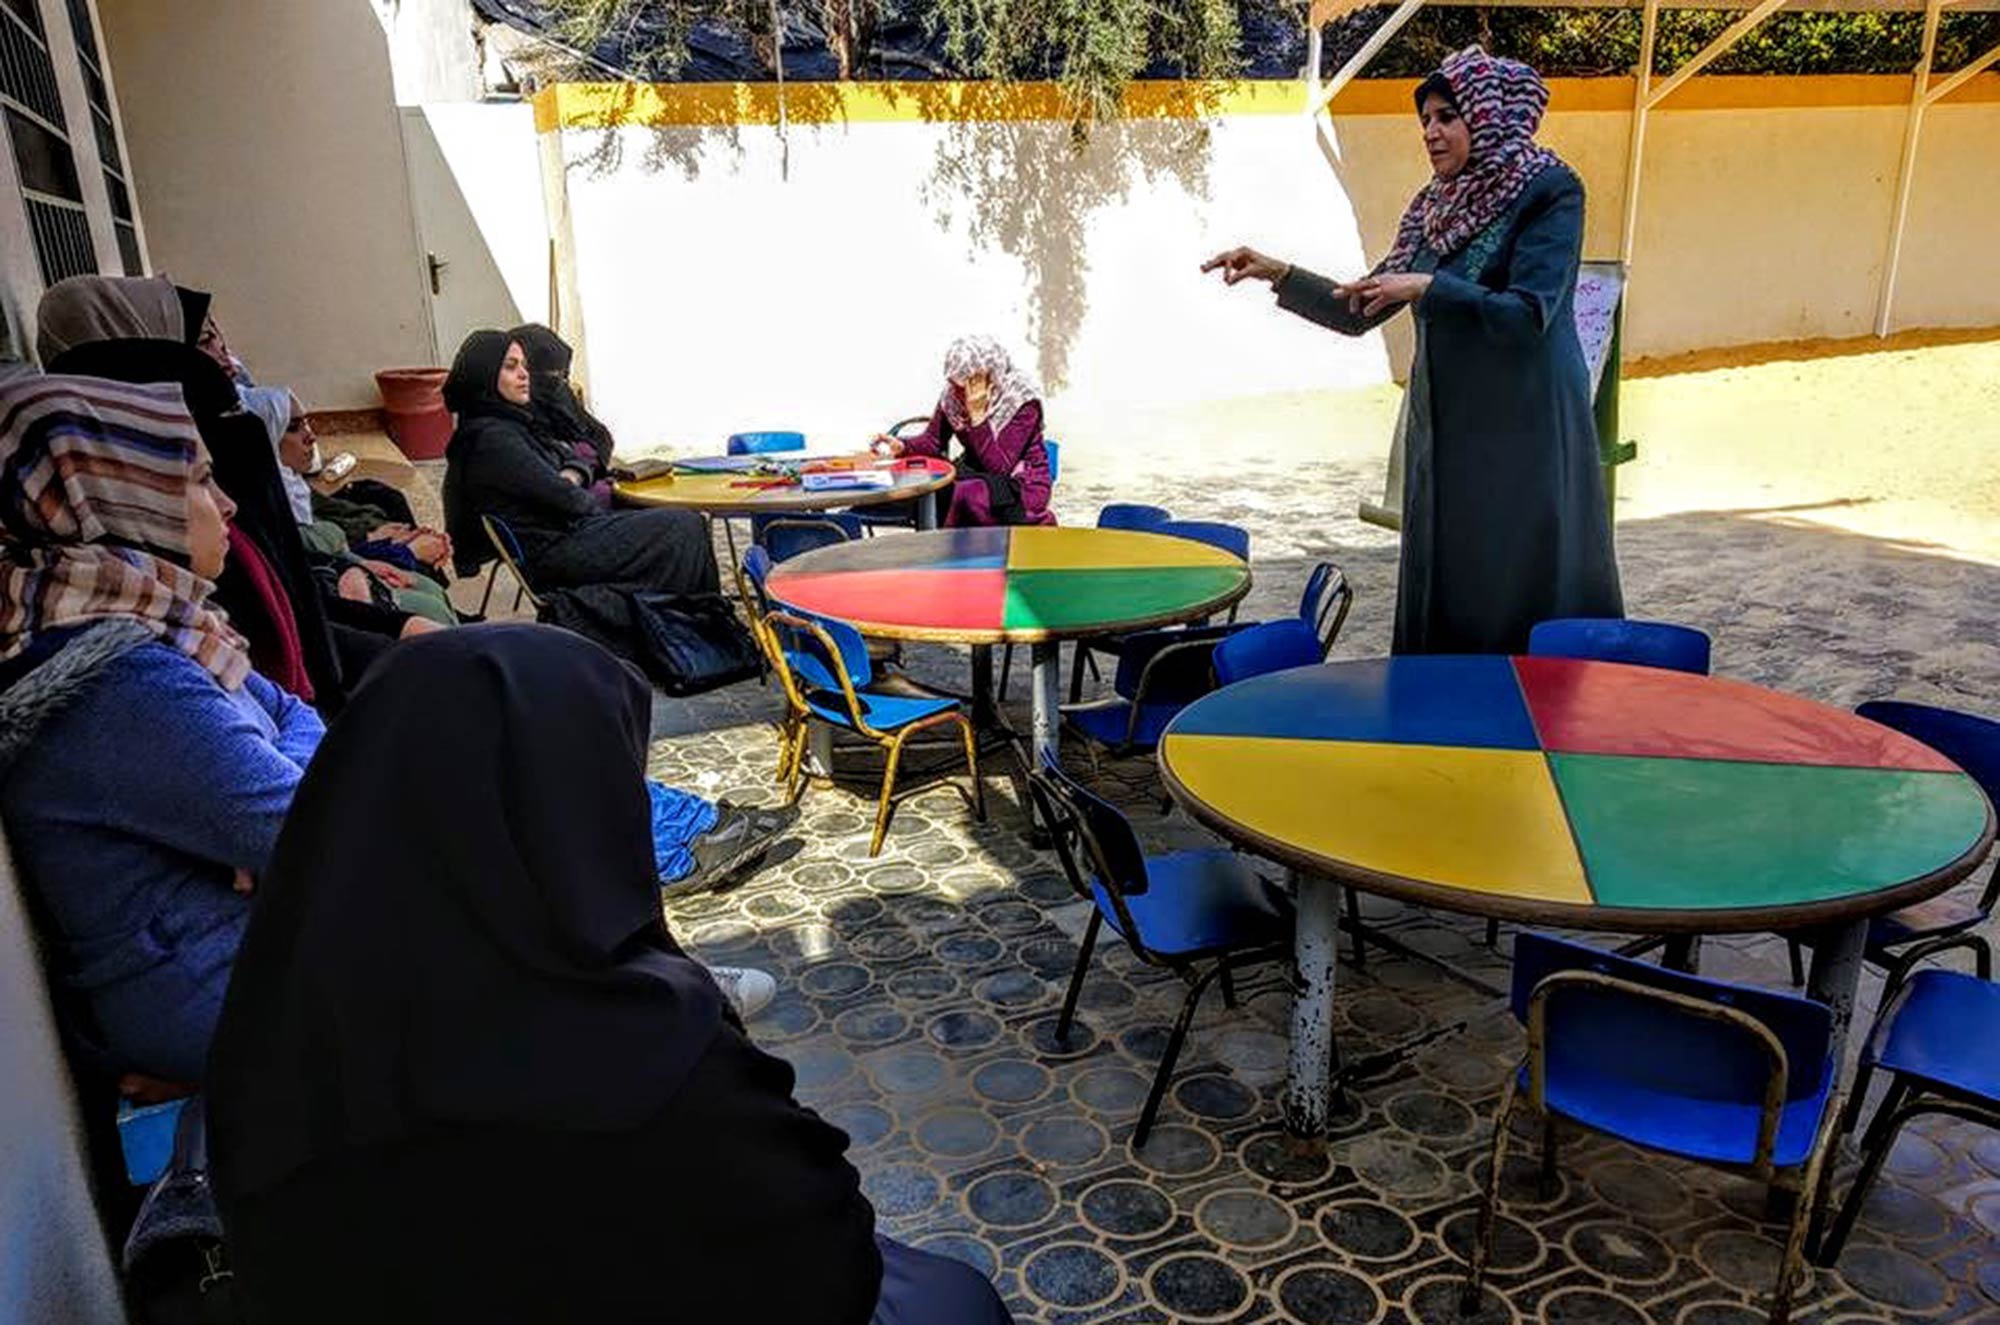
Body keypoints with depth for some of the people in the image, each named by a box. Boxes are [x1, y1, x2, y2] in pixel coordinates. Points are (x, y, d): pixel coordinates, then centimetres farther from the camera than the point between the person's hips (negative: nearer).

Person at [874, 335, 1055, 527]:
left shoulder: (1022, 401, -20)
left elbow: (1000, 466, -25)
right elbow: (932, 440, 2)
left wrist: (977, 418, -31)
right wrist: (901, 446, -18)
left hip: (1021, 484, -5)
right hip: (977, 474, 5)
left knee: (969, 493, -35)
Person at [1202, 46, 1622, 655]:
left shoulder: (1549, 191, -6)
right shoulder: (1435, 207, 12)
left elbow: (1528, 316, -17)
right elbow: (1360, 311, 12)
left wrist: (1426, 288, -19)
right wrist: (1278, 274, 1)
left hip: (1523, 440, -6)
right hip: (1443, 432, 6)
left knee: (1523, 598, -3)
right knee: (1442, 601, 8)